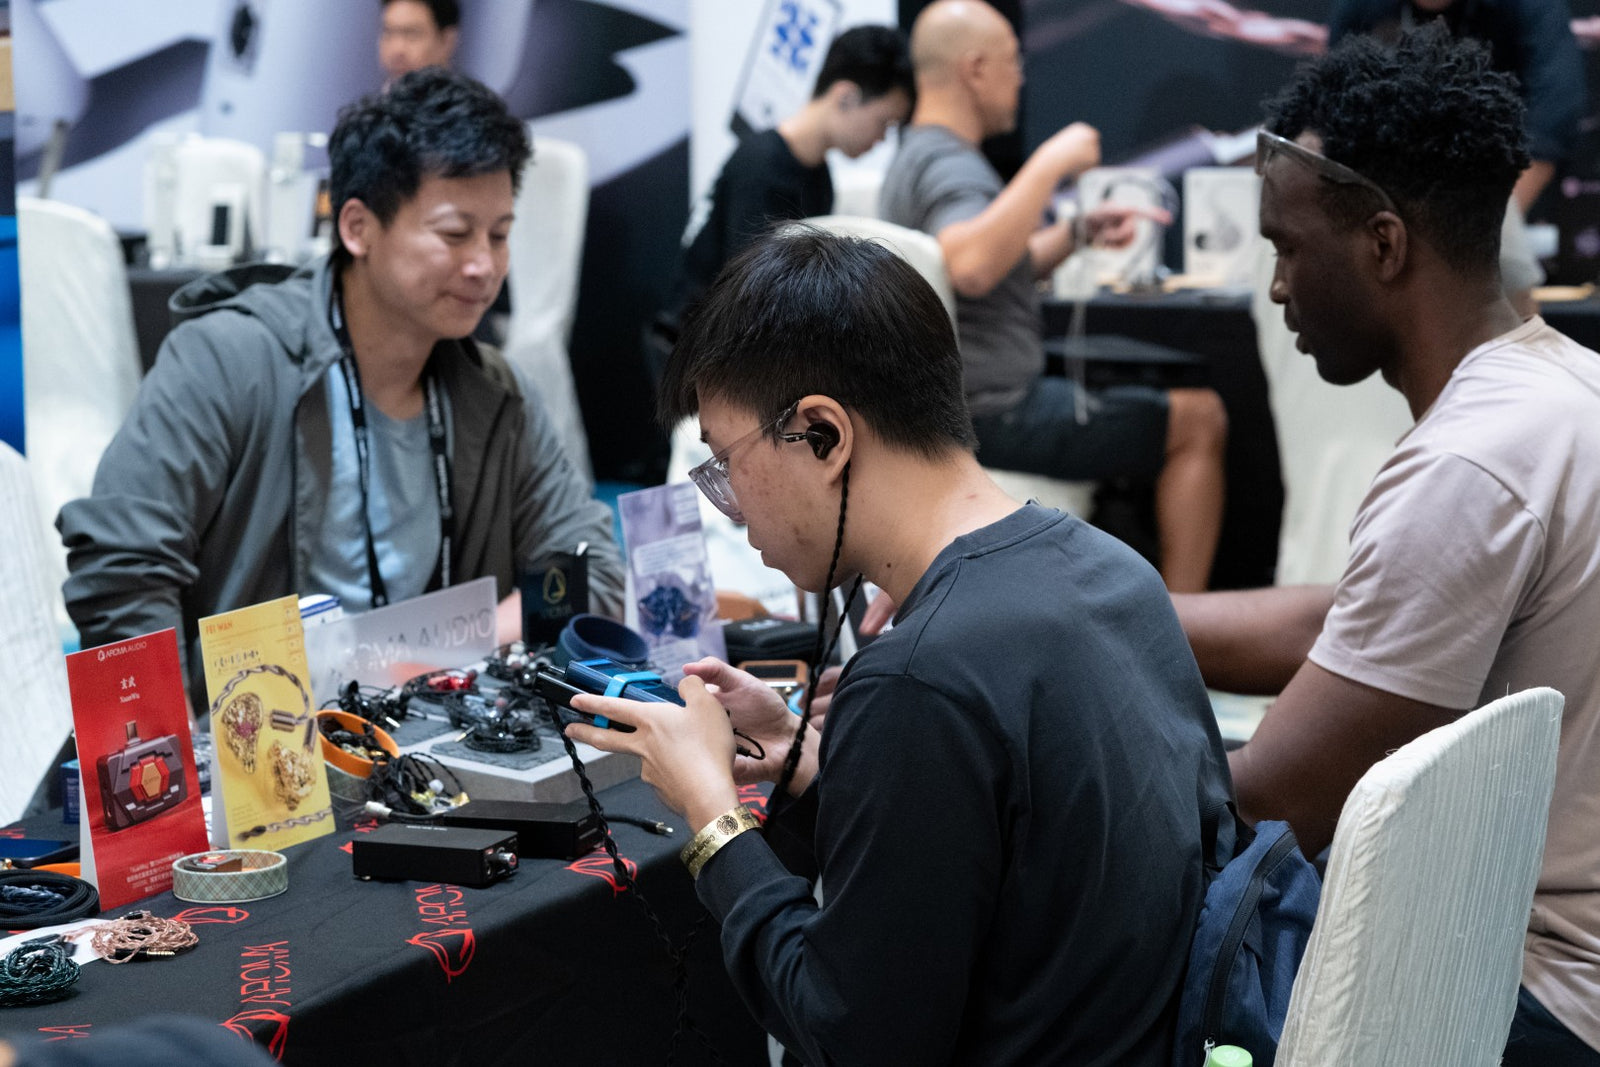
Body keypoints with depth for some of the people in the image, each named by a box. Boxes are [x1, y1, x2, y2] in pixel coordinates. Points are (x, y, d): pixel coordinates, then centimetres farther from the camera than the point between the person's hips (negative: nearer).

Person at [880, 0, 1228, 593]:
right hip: (994, 415, -11)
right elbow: (969, 266, -42)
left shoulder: (917, 156, 15)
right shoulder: (948, 167, -19)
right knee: (1199, 421, -5)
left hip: (954, 405, 11)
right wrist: (1051, 164, -33)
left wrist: (1078, 232, 10)